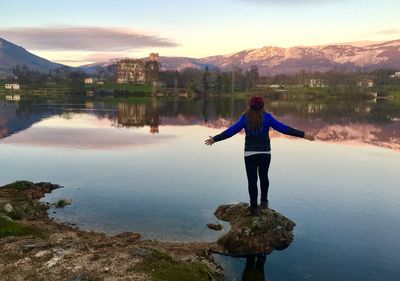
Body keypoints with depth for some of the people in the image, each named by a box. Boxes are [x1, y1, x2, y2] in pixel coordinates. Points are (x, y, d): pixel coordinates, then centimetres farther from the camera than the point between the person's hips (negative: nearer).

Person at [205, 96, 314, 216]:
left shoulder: (245, 118, -4)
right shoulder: (267, 117, -5)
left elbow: (230, 131, -2)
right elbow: (284, 128, -9)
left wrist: (215, 139, 8)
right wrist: (303, 134, -5)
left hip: (250, 154, -1)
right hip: (265, 153, 1)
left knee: (252, 180, 5)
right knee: (264, 177, 23)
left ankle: (254, 208, 6)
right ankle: (264, 201, 31)